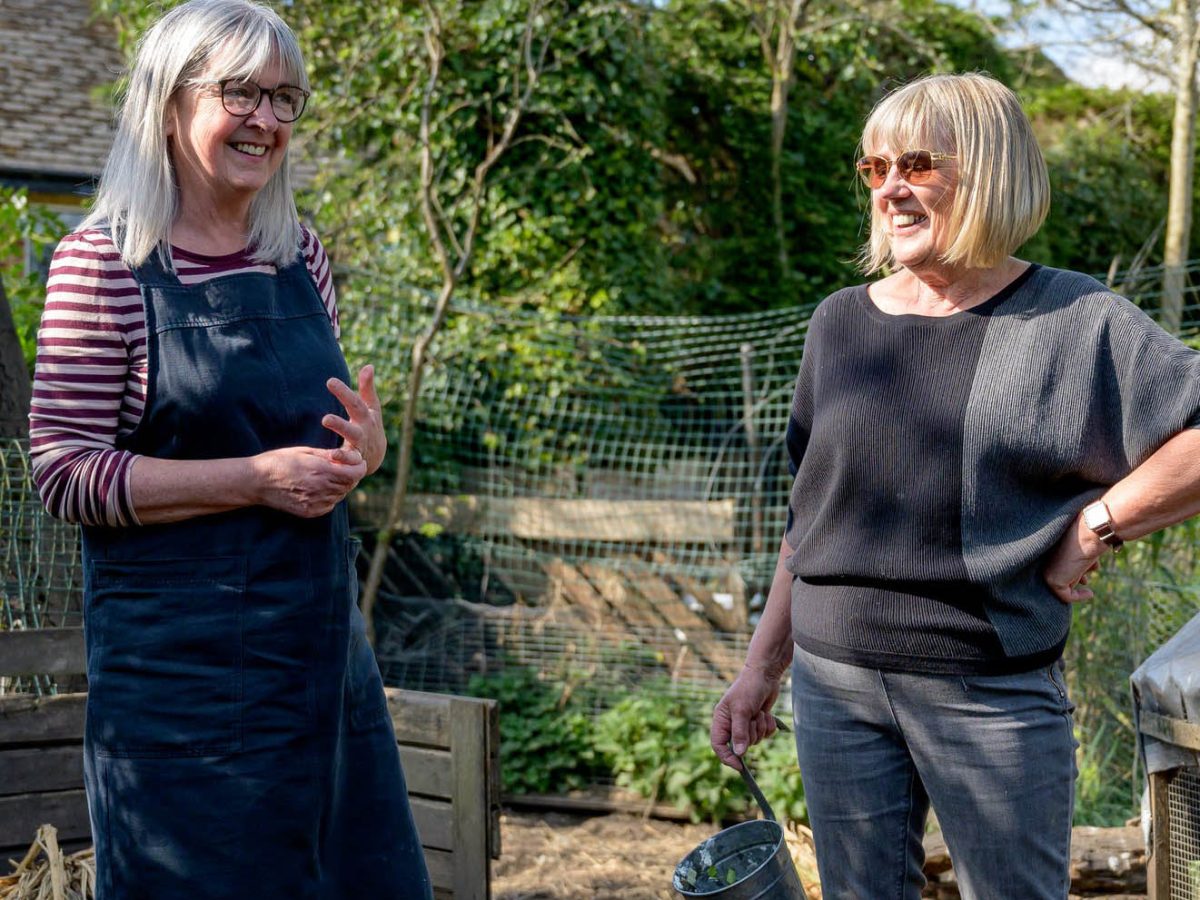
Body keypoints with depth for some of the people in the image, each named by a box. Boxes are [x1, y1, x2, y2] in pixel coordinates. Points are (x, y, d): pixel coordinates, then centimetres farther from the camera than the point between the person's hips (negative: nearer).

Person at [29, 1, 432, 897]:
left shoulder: (300, 254, 9)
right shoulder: (103, 263, -9)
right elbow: (64, 471, -12)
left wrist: (363, 445, -3)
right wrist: (256, 480, -20)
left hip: (322, 634, 6)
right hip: (180, 652, -6)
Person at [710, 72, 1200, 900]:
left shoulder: (1074, 321, -5)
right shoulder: (842, 322, 9)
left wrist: (1094, 528, -13)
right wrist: (763, 667, 13)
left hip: (992, 693, -4)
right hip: (836, 683, 4)